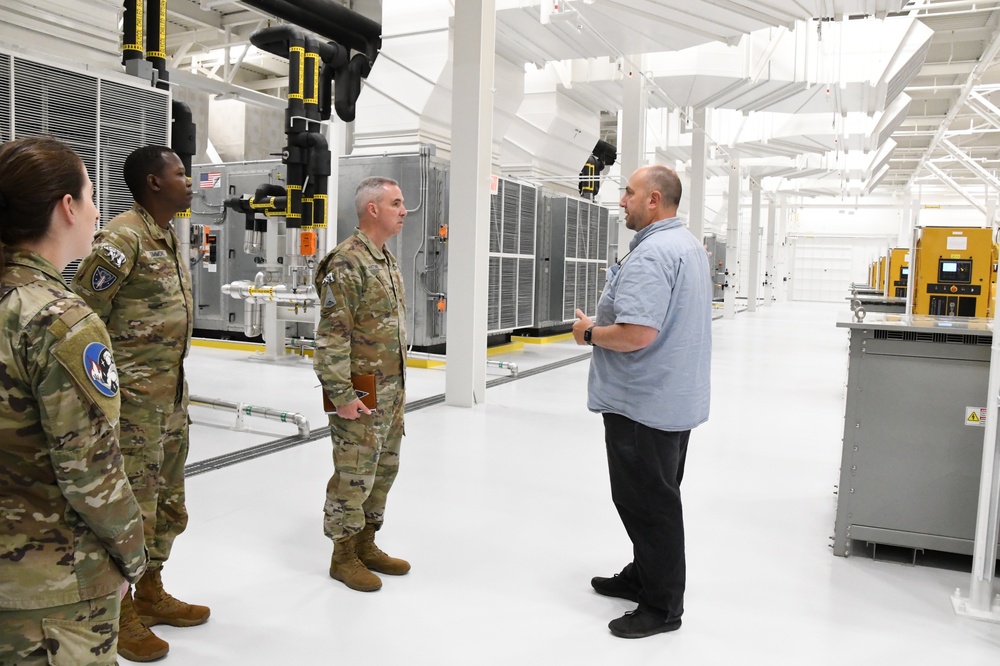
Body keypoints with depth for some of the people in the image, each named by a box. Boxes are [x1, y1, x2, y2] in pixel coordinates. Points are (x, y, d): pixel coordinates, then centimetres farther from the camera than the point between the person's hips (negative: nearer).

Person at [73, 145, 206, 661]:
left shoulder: (168, 237, 13)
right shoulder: (122, 238, -16)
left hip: (171, 394, 9)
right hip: (134, 398, -9)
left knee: (167, 503, 19)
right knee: (131, 505, 2)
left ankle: (150, 593, 36)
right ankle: (119, 615, 20)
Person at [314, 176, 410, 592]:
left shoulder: (387, 260, 14)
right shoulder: (347, 264, -16)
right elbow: (331, 337, -20)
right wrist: (341, 395, -21)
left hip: (391, 391, 10)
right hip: (361, 397, -9)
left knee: (384, 470, 18)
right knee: (354, 476, 2)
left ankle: (366, 545, 33)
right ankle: (343, 557, 20)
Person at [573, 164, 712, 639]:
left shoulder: (650, 255, -22)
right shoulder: (689, 244, 12)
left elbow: (637, 334, -31)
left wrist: (589, 332, -14)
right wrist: (602, 327, 16)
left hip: (644, 404, -11)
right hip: (676, 398, 11)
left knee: (648, 503, 2)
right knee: (657, 499, 20)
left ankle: (661, 606, 15)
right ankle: (644, 577, 36)